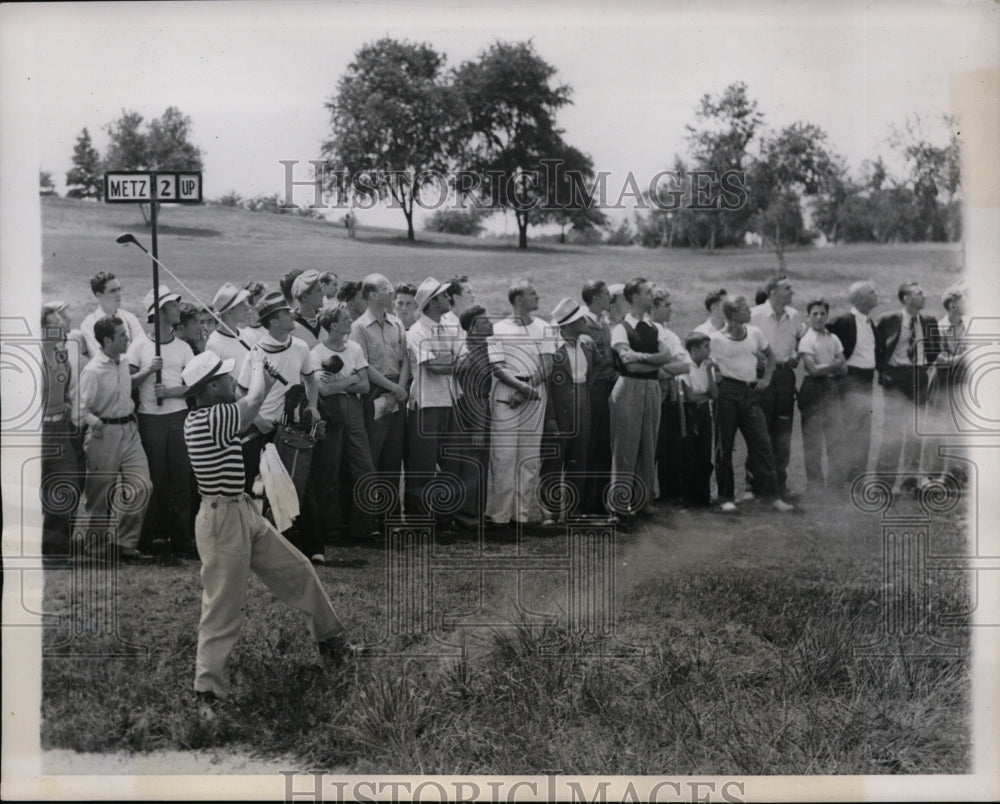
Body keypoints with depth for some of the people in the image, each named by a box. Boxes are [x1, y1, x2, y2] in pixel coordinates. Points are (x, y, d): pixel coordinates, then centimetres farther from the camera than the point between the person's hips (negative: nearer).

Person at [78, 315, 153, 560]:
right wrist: (93, 421, -38)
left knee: (142, 486, -2)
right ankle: (96, 548, 19)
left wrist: (148, 371, 18)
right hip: (105, 434, -7)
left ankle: (126, 543, 10)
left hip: (129, 431, 7)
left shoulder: (123, 361, 7)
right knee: (101, 493, 4)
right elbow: (81, 408, -18)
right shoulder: (93, 371, -17)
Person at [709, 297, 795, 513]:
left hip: (750, 392, 4)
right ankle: (726, 497, 12)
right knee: (724, 446, 2)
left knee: (761, 443, -2)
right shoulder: (715, 339, -6)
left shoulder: (754, 333, 7)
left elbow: (769, 355, 22)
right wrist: (714, 379, -6)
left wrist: (767, 378, 12)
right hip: (728, 392, -4)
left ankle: (771, 495, 1)